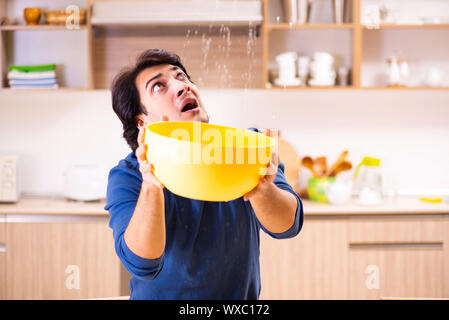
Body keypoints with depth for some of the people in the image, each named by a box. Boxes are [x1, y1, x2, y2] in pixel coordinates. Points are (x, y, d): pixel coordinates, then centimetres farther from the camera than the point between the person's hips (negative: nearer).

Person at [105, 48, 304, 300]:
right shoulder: (127, 177, -9)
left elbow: (287, 226, -16)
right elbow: (141, 263, -22)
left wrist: (262, 190, -35)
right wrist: (151, 186, -36)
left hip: (241, 295, 1)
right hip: (163, 295, -1)